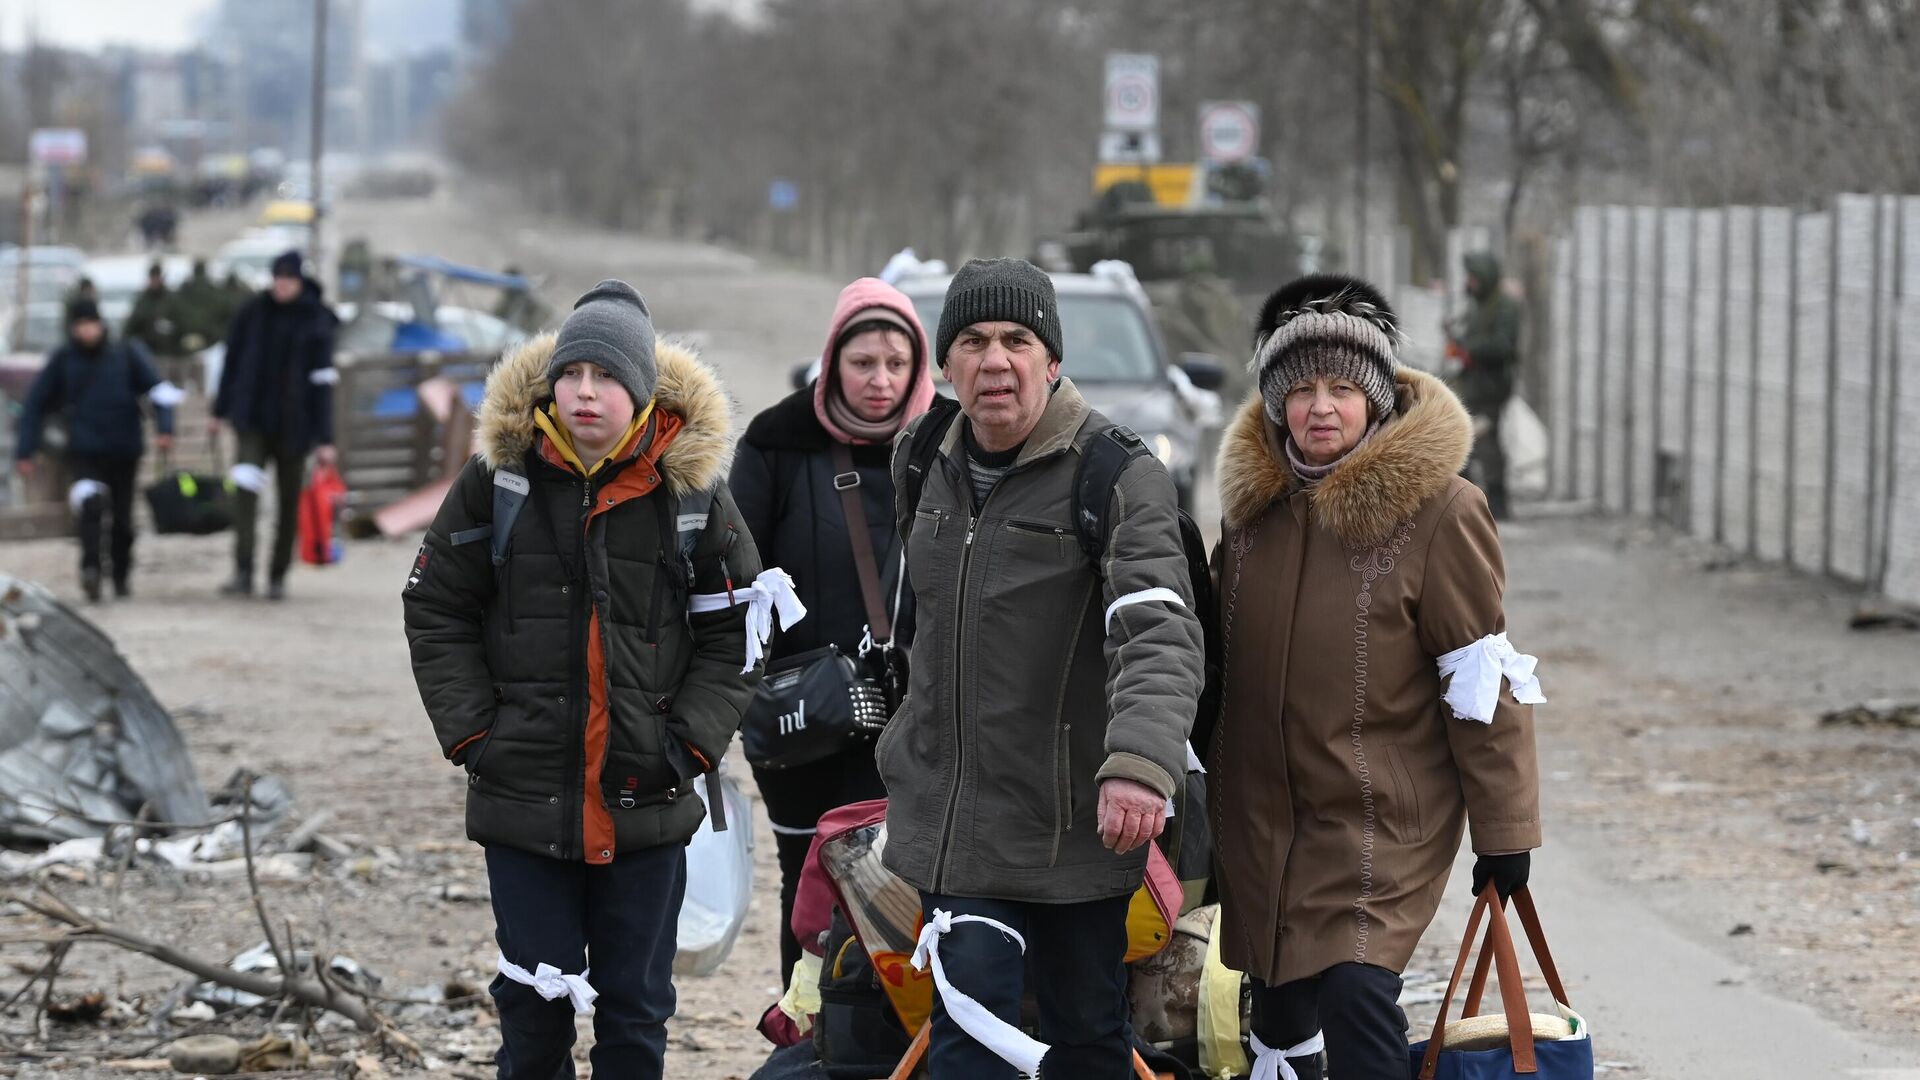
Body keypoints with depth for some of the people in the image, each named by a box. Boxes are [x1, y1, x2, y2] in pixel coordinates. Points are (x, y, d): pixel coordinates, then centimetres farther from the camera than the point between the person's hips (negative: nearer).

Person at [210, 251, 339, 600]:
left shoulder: (316, 323, -2)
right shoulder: (254, 314, 3)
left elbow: (322, 384, -4)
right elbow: (232, 362, 11)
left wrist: (324, 439, -6)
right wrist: (221, 410, 13)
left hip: (293, 425, 0)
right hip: (253, 420, 0)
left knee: (289, 500, 5)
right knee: (245, 486, -19)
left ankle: (278, 575, 18)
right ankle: (243, 572, -24)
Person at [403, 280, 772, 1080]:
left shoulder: (691, 490, -2)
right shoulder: (497, 480, -2)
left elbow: (732, 637, 4)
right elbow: (436, 614, 4)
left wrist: (688, 744, -6)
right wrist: (472, 734, -3)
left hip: (646, 804, 0)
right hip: (524, 799, 0)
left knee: (636, 1008, 8)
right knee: (534, 999, 6)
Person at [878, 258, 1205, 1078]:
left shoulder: (1121, 477, -15)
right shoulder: (922, 461, 6)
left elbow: (1159, 634, -28)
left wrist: (1141, 763, -45)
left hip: (1076, 819, -4)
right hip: (952, 813, 4)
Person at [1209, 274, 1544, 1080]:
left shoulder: (1435, 508, -14)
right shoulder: (1253, 495, 5)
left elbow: (1483, 681, -11)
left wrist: (1504, 830, -10)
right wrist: (1203, 798, 21)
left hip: (1381, 820, -6)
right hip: (1260, 815, 6)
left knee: (1356, 994, -20)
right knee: (1279, 1006, 14)